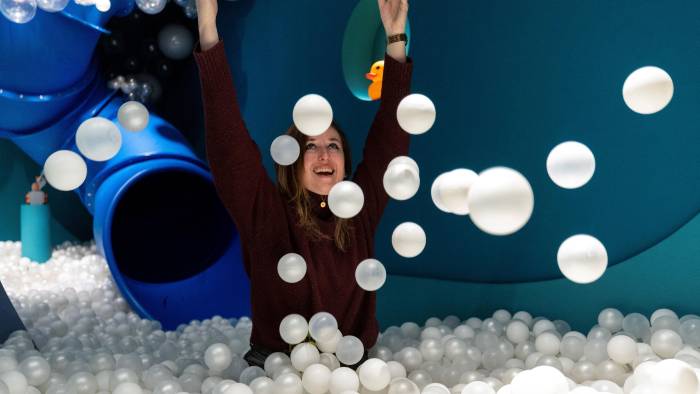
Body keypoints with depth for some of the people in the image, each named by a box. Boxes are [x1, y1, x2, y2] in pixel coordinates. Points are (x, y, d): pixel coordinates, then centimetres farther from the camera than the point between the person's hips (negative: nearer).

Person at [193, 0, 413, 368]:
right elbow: (228, 137, -15)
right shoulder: (266, 213, -8)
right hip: (277, 367, -1)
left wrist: (396, 38, -5)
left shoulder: (359, 212, -1)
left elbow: (390, 136, -2)